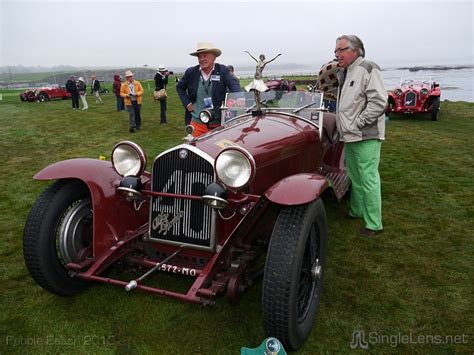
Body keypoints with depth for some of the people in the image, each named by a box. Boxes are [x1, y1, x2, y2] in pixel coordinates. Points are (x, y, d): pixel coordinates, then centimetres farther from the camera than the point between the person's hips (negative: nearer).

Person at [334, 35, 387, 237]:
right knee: (355, 177, 19)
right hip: (350, 136, 9)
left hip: (366, 137, -9)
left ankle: (374, 225, 3)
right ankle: (357, 211, 35)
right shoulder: (343, 72, 17)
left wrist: (358, 123, -17)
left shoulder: (368, 69, -11)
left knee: (368, 179, -6)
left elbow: (378, 102, -20)